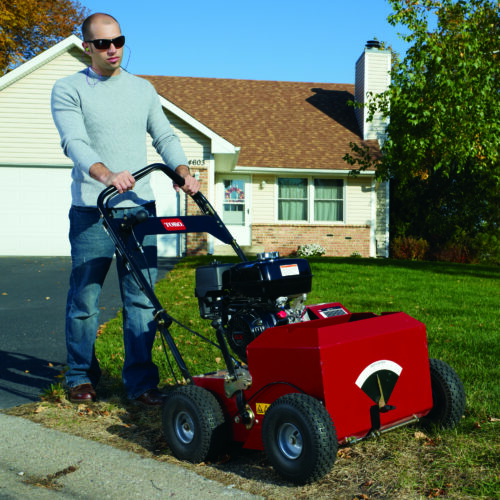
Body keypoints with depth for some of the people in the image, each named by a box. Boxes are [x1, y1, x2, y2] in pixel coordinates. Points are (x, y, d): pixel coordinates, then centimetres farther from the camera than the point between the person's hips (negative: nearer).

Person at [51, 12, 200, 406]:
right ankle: (82, 376, 20)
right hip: (91, 211, -3)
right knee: (85, 298, 3)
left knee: (141, 298, 1)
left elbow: (165, 137, 13)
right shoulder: (68, 89, 2)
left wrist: (184, 172, -7)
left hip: (140, 208, 3)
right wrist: (107, 175, -32)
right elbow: (75, 142, -13)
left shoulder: (143, 89, 17)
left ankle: (141, 381, 8)